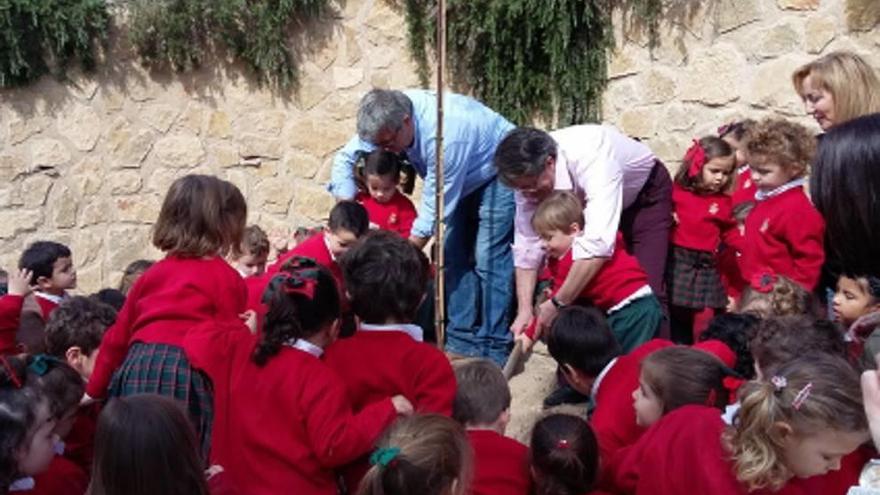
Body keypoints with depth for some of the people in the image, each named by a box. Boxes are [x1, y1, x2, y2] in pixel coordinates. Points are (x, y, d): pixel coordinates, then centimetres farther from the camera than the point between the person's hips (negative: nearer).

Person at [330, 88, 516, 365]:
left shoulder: (444, 134, -39)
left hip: (498, 173, -8)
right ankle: (462, 340, 12)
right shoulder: (388, 119, -17)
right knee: (454, 255, 5)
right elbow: (346, 158, -5)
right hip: (464, 181, 8)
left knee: (488, 258, -15)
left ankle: (494, 350, -9)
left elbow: (435, 208, -31)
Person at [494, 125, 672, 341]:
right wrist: (524, 310, -24)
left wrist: (557, 305, -48)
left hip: (644, 194, -5)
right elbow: (527, 243, -18)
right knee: (583, 285, -7)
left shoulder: (591, 160, -44)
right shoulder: (529, 172, -24)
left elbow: (598, 243, -52)